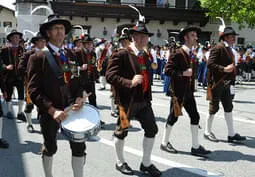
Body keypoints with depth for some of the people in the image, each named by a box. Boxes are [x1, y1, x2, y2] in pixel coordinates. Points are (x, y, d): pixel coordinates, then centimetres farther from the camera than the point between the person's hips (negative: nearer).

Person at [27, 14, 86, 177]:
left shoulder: (71, 55, 7)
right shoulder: (38, 58, -9)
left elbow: (79, 79, 13)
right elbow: (34, 90, -14)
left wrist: (80, 97, -8)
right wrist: (52, 110, -23)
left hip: (72, 108, 4)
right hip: (50, 112, -3)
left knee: (79, 147, 3)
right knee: (50, 149, 15)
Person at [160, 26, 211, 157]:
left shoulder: (191, 54, 13)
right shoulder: (177, 54, -13)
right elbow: (167, 70, -20)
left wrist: (192, 89, 18)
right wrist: (183, 73, -24)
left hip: (188, 92, 8)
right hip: (178, 92, -8)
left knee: (195, 117, 4)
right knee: (173, 117, 3)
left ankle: (195, 146, 11)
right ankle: (165, 143, 21)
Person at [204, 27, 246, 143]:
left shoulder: (229, 49, 16)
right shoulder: (218, 48, -13)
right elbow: (210, 64, -21)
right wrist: (224, 69, -30)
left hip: (226, 83, 9)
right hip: (217, 83, -9)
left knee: (228, 107, 9)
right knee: (214, 107, 1)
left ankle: (231, 134, 14)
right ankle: (207, 132, 15)